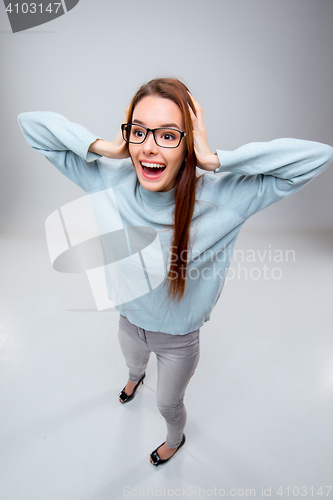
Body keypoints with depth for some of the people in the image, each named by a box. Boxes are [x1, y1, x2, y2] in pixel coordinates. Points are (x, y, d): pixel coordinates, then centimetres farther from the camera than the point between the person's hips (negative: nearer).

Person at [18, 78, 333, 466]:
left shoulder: (220, 198, -32)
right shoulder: (110, 180, -24)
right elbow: (31, 123, -17)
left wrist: (215, 159, -40)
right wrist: (105, 147, -32)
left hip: (178, 339, -2)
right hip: (130, 322, 3)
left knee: (168, 404, 28)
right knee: (133, 364, 39)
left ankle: (176, 438, 67)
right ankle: (136, 378, 80)